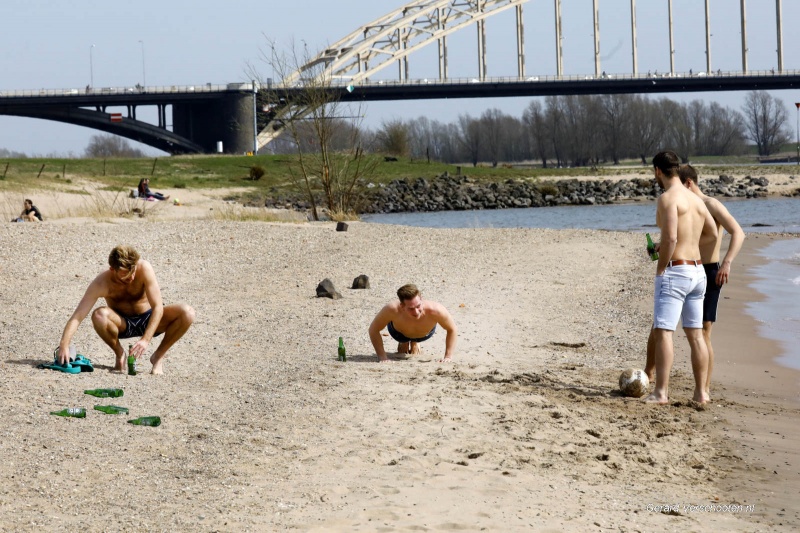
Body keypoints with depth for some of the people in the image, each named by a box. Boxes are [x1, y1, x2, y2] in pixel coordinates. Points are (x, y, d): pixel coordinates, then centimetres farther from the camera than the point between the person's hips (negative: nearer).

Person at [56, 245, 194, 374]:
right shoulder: (102, 283, -26)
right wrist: (64, 345, -45)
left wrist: (146, 339, -40)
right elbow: (77, 316, -30)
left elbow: (158, 307, -28)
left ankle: (158, 356, -4)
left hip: (148, 320, 1)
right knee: (99, 315, -36)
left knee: (187, 313, -27)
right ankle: (120, 354, -6)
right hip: (122, 324, -1)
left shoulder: (144, 268, -26)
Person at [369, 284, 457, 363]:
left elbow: (452, 330, -28)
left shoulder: (434, 310, -48)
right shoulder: (392, 310, -49)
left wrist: (448, 356, -30)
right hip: (400, 332, -1)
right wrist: (382, 356, -32)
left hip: (425, 333, 1)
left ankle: (415, 343, 57)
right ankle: (403, 343, 53)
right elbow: (373, 329, -30)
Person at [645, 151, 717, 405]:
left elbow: (670, 237, -22)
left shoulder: (668, 198, -13)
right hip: (697, 271, 8)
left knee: (663, 332, -8)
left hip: (675, 270, -8)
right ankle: (701, 392, 13)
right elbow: (712, 233, 25)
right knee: (695, 334, 11)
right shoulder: (695, 198, 13)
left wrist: (660, 268, -11)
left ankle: (661, 392, -13)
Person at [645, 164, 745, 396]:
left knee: (703, 333, -5)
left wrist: (727, 262, -33)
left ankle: (705, 388, 2)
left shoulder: (711, 205, -11)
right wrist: (661, 247, 7)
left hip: (708, 275, -7)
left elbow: (738, 233, -20)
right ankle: (648, 373, 23)